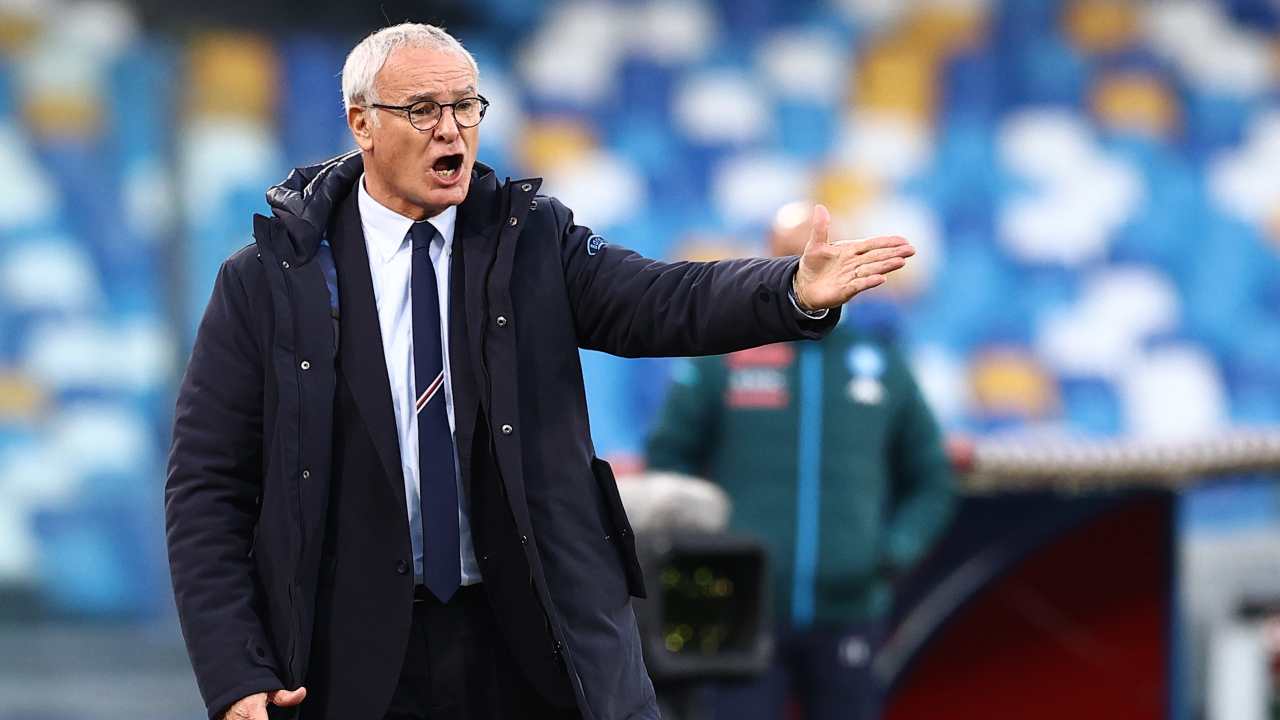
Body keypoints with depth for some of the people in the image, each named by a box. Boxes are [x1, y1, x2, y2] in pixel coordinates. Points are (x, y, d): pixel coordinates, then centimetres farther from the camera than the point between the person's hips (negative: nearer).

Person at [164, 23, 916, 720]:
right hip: (355, 657, -1)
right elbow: (206, 490, -1)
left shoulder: (535, 240, 4)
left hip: (538, 640, 2)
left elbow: (663, 302, -13)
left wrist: (797, 291, -33)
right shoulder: (268, 281, -1)